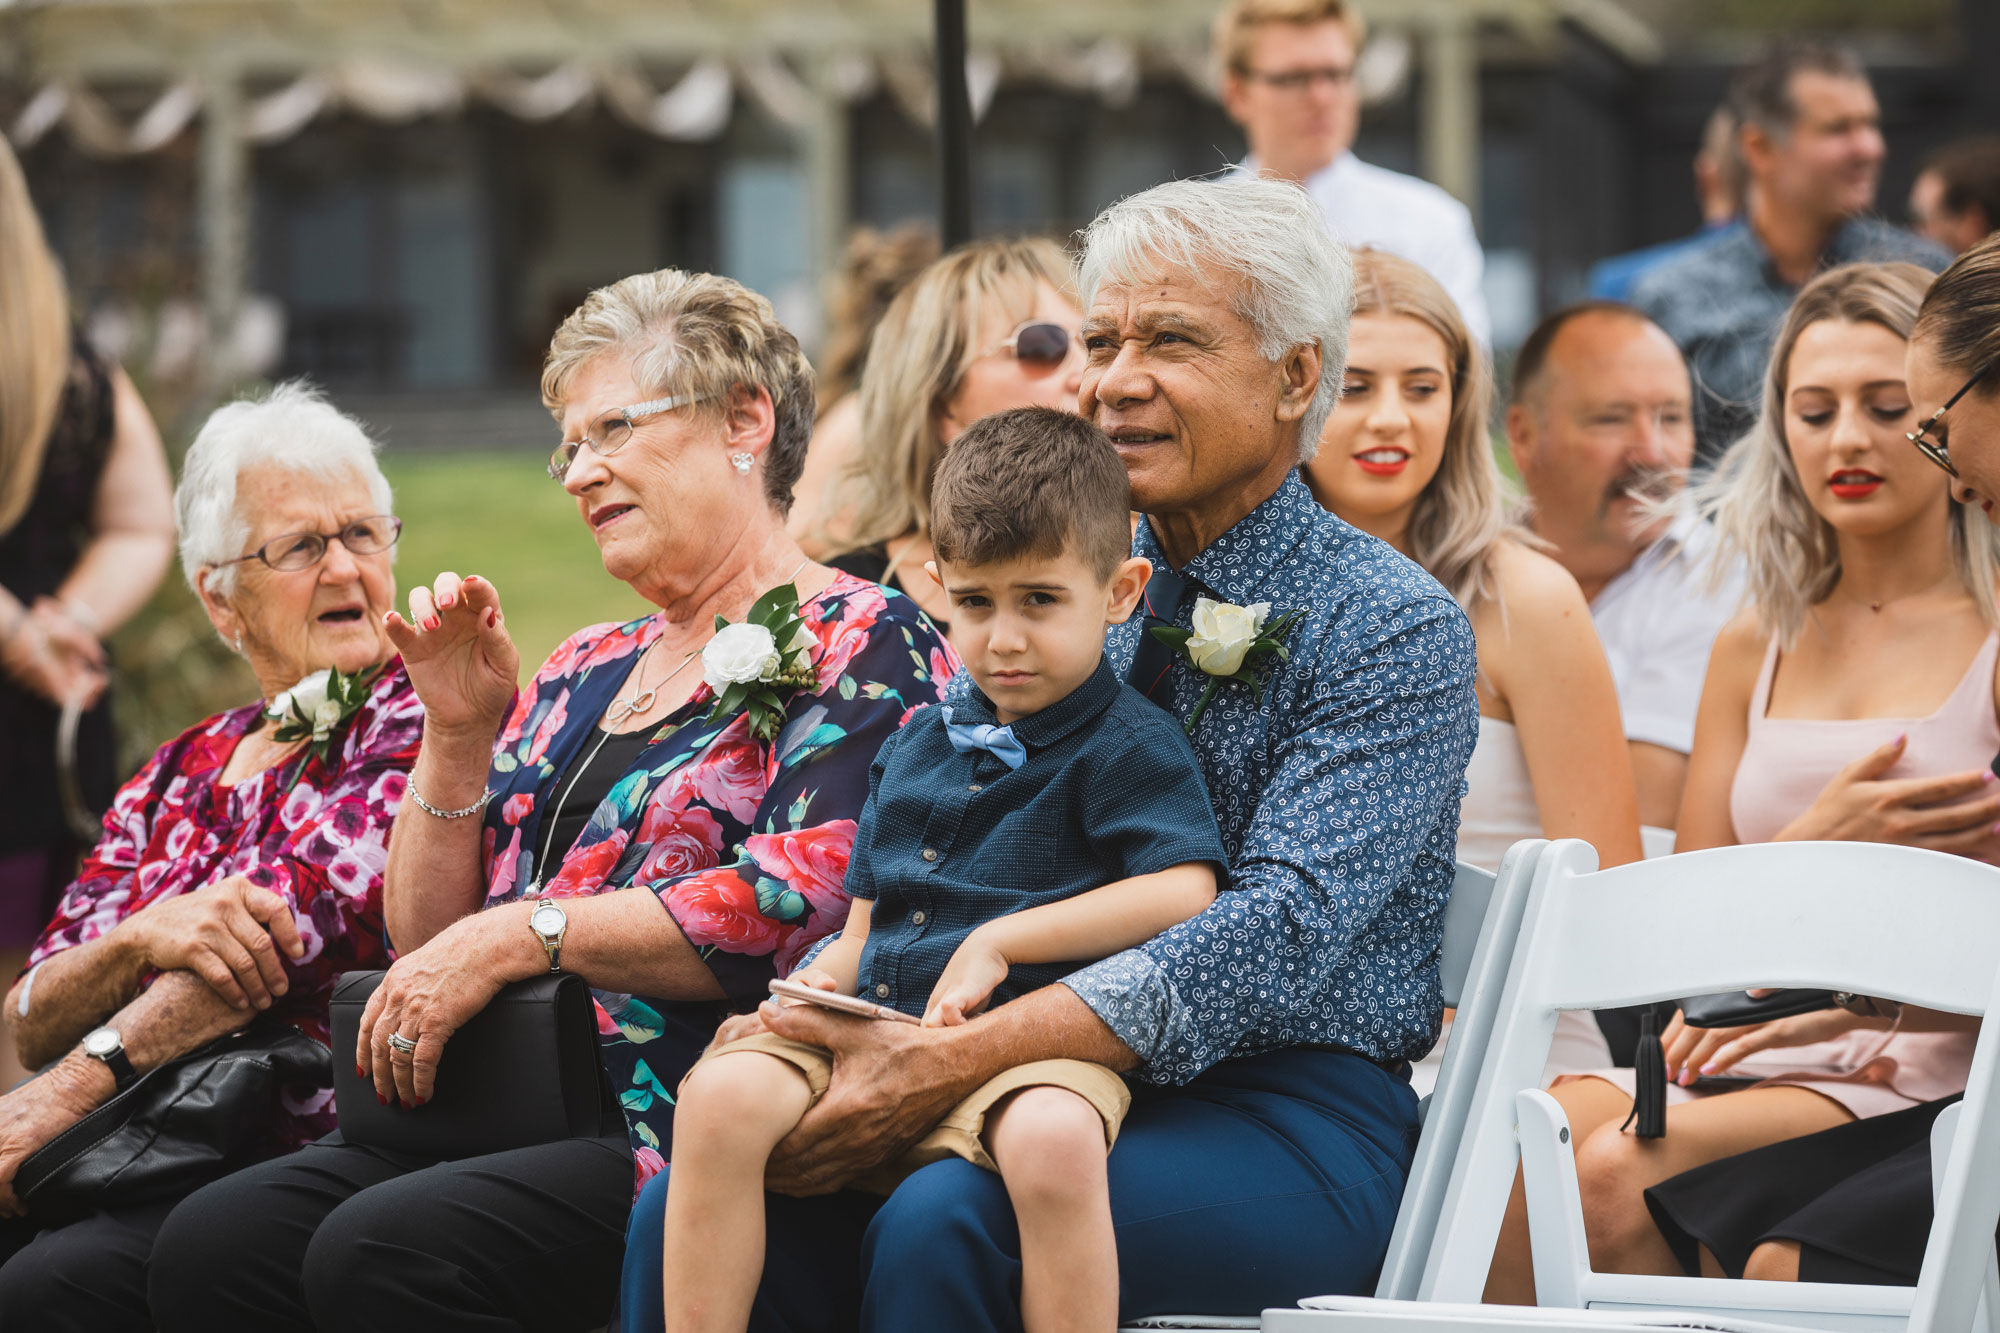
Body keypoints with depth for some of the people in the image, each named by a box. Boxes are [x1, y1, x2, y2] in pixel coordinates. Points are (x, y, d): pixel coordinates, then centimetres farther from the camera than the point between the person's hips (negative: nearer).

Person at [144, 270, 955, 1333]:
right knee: (211, 1244, -19)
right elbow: (429, 946, 21)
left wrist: (523, 934, -15)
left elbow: (811, 898, -16)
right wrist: (457, 736, 7)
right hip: (507, 1110, 7)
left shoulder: (861, 646, 1)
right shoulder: (585, 676, 24)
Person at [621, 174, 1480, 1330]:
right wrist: (800, 1014, -9)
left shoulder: (1395, 629, -4)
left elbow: (1280, 932, -18)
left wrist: (950, 1064, -28)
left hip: (1293, 1119, -5)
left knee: (945, 1224, -35)